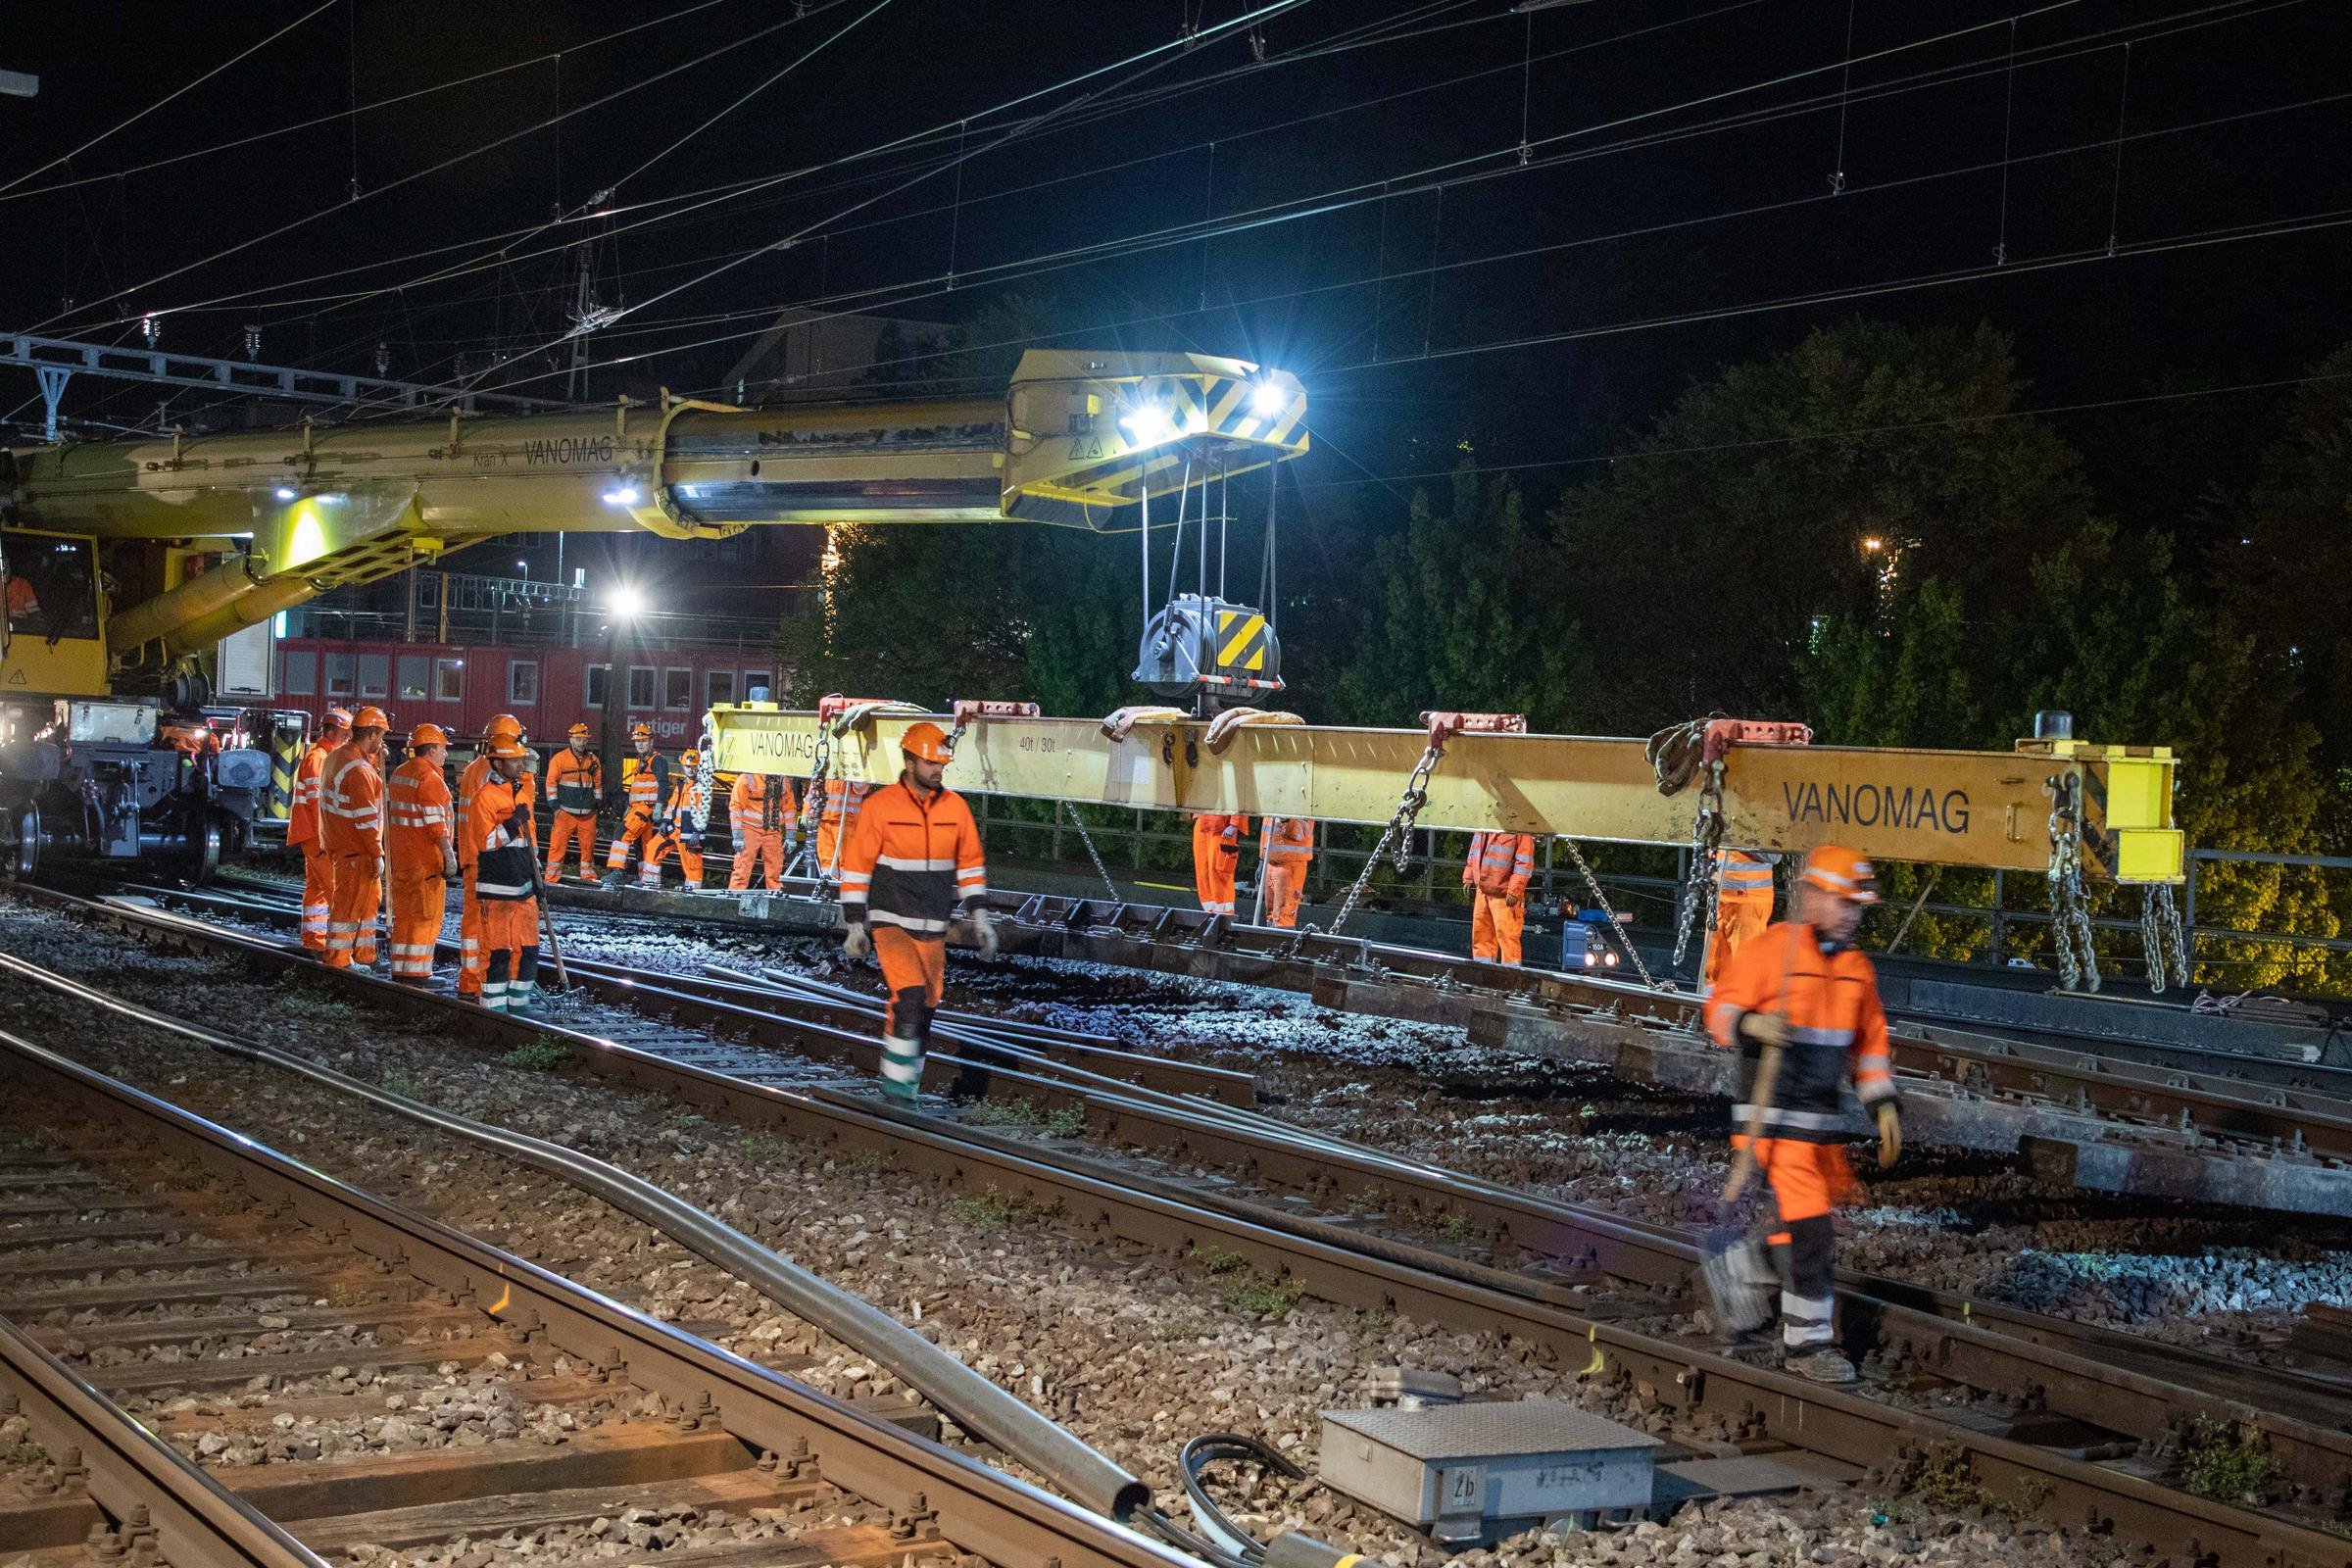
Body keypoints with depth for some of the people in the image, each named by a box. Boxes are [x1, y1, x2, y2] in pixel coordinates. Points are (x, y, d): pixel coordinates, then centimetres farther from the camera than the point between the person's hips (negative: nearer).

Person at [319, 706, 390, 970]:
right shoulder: (359, 769, -23)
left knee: (371, 896, 20)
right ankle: (338, 959, 6)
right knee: (350, 903, -1)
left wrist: (376, 759, 6)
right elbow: (366, 818, -23)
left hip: (340, 839, 10)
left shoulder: (337, 756, 7)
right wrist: (377, 855, -19)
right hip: (355, 849, -10)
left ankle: (364, 952, 28)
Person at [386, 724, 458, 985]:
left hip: (399, 856, 9)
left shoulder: (399, 774, 14)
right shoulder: (430, 778, -15)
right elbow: (436, 823, -20)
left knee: (404, 914, 14)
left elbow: (391, 810, 19)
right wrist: (449, 855, -18)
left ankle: (400, 969, 18)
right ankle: (416, 971, -4)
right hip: (425, 860, -9)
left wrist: (389, 852, 25)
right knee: (426, 914, -3)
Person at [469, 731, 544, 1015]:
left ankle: (519, 1002, 19)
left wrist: (536, 873, 21)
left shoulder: (522, 791, 15)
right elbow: (485, 841, -16)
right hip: (497, 888, -8)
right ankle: (495, 1007, 1)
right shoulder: (484, 797, -10)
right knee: (497, 951, -5)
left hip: (524, 885, 8)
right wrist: (513, 822, -23)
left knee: (528, 948, 9)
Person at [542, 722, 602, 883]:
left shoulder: (594, 760, 10)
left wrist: (597, 802, 13)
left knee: (588, 846, 7)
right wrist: (555, 805, -7)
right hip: (565, 812, -4)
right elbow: (551, 782, -2)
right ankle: (552, 878, -4)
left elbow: (598, 784, 19)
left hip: (588, 814, 4)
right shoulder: (560, 759, -2)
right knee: (558, 845, -6)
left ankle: (588, 876, 17)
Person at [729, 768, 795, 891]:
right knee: (742, 869, -8)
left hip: (773, 832, 4)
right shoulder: (747, 778, -6)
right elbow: (736, 806, -7)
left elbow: (789, 807, 13)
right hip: (750, 830, -4)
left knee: (776, 871, 5)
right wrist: (737, 836, -12)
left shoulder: (784, 781, 8)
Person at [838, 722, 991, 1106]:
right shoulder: (880, 805, -8)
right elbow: (856, 865, -4)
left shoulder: (956, 808, 4)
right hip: (890, 922, -5)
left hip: (933, 928, 5)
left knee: (925, 1008, 7)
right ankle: (896, 1079, -11)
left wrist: (978, 917, 9)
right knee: (909, 997, -21)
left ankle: (906, 1087, 20)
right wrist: (855, 925, -6)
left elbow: (970, 864, 14)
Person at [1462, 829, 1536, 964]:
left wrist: (1514, 891, -19)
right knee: (1480, 934, 13)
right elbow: (1473, 853, 23)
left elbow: (1525, 863, -15)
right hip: (1482, 891, 7)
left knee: (1506, 936, -8)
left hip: (1504, 895, -7)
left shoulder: (1520, 830, -13)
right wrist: (1468, 877, 15)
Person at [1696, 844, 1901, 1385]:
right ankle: (1807, 1342, 0)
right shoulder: (1768, 950, -10)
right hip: (1775, 1114, -7)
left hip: (1825, 1118, 7)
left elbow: (1870, 1041, 18)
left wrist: (1882, 1104, 11)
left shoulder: (1856, 966, 12)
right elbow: (1720, 1010, -7)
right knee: (1808, 1224, -11)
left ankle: (1730, 1273, 33)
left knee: (1811, 1228, 9)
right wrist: (1752, 1025, -28)